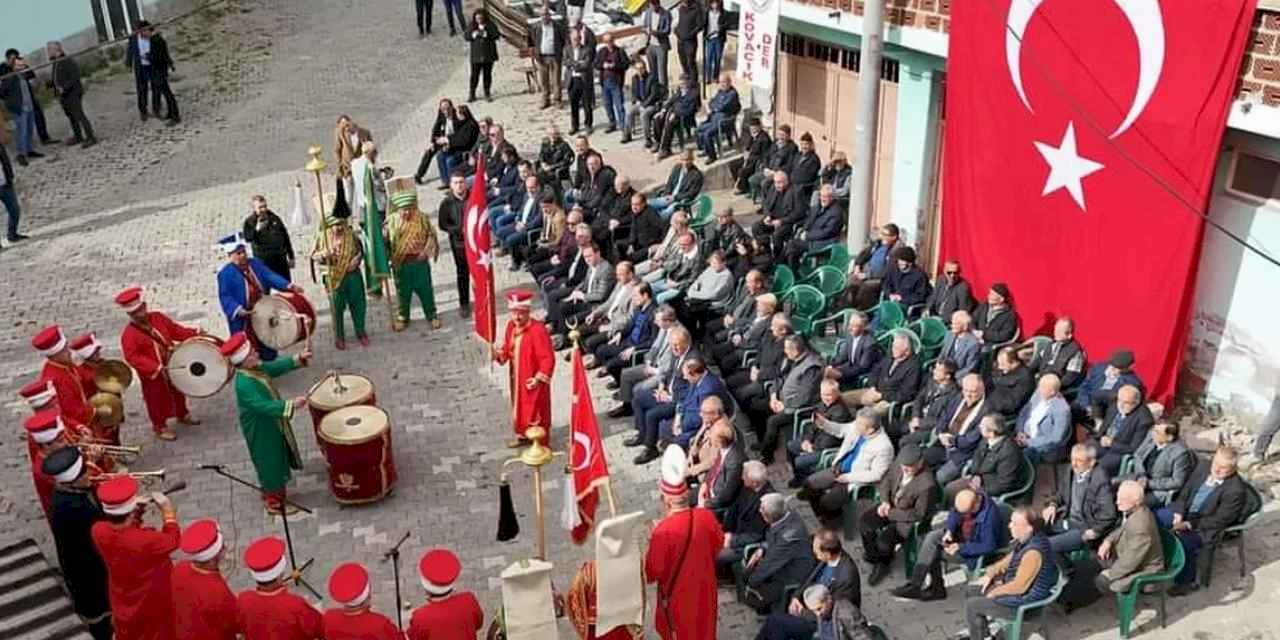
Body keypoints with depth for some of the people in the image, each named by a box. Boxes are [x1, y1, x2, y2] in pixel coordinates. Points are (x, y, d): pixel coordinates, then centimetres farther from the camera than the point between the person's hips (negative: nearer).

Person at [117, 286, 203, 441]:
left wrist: (195, 333, -11)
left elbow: (175, 330, 3)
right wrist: (157, 368, -35)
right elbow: (133, 358, -29)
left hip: (173, 366, 6)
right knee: (158, 399, 12)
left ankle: (182, 415, 51)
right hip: (153, 375, -6)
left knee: (178, 392, 26)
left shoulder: (158, 317, -6)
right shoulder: (128, 335, -23)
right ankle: (160, 427, 34)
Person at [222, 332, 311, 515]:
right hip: (262, 432, -9)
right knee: (272, 465, 8)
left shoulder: (255, 368, -7)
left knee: (277, 462, 25)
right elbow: (265, 406, -39)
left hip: (273, 425, 9)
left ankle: (269, 493, 46)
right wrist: (291, 405, -42)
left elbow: (276, 367, 9)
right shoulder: (244, 385, -34)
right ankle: (275, 504, 27)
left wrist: (298, 359, 2)